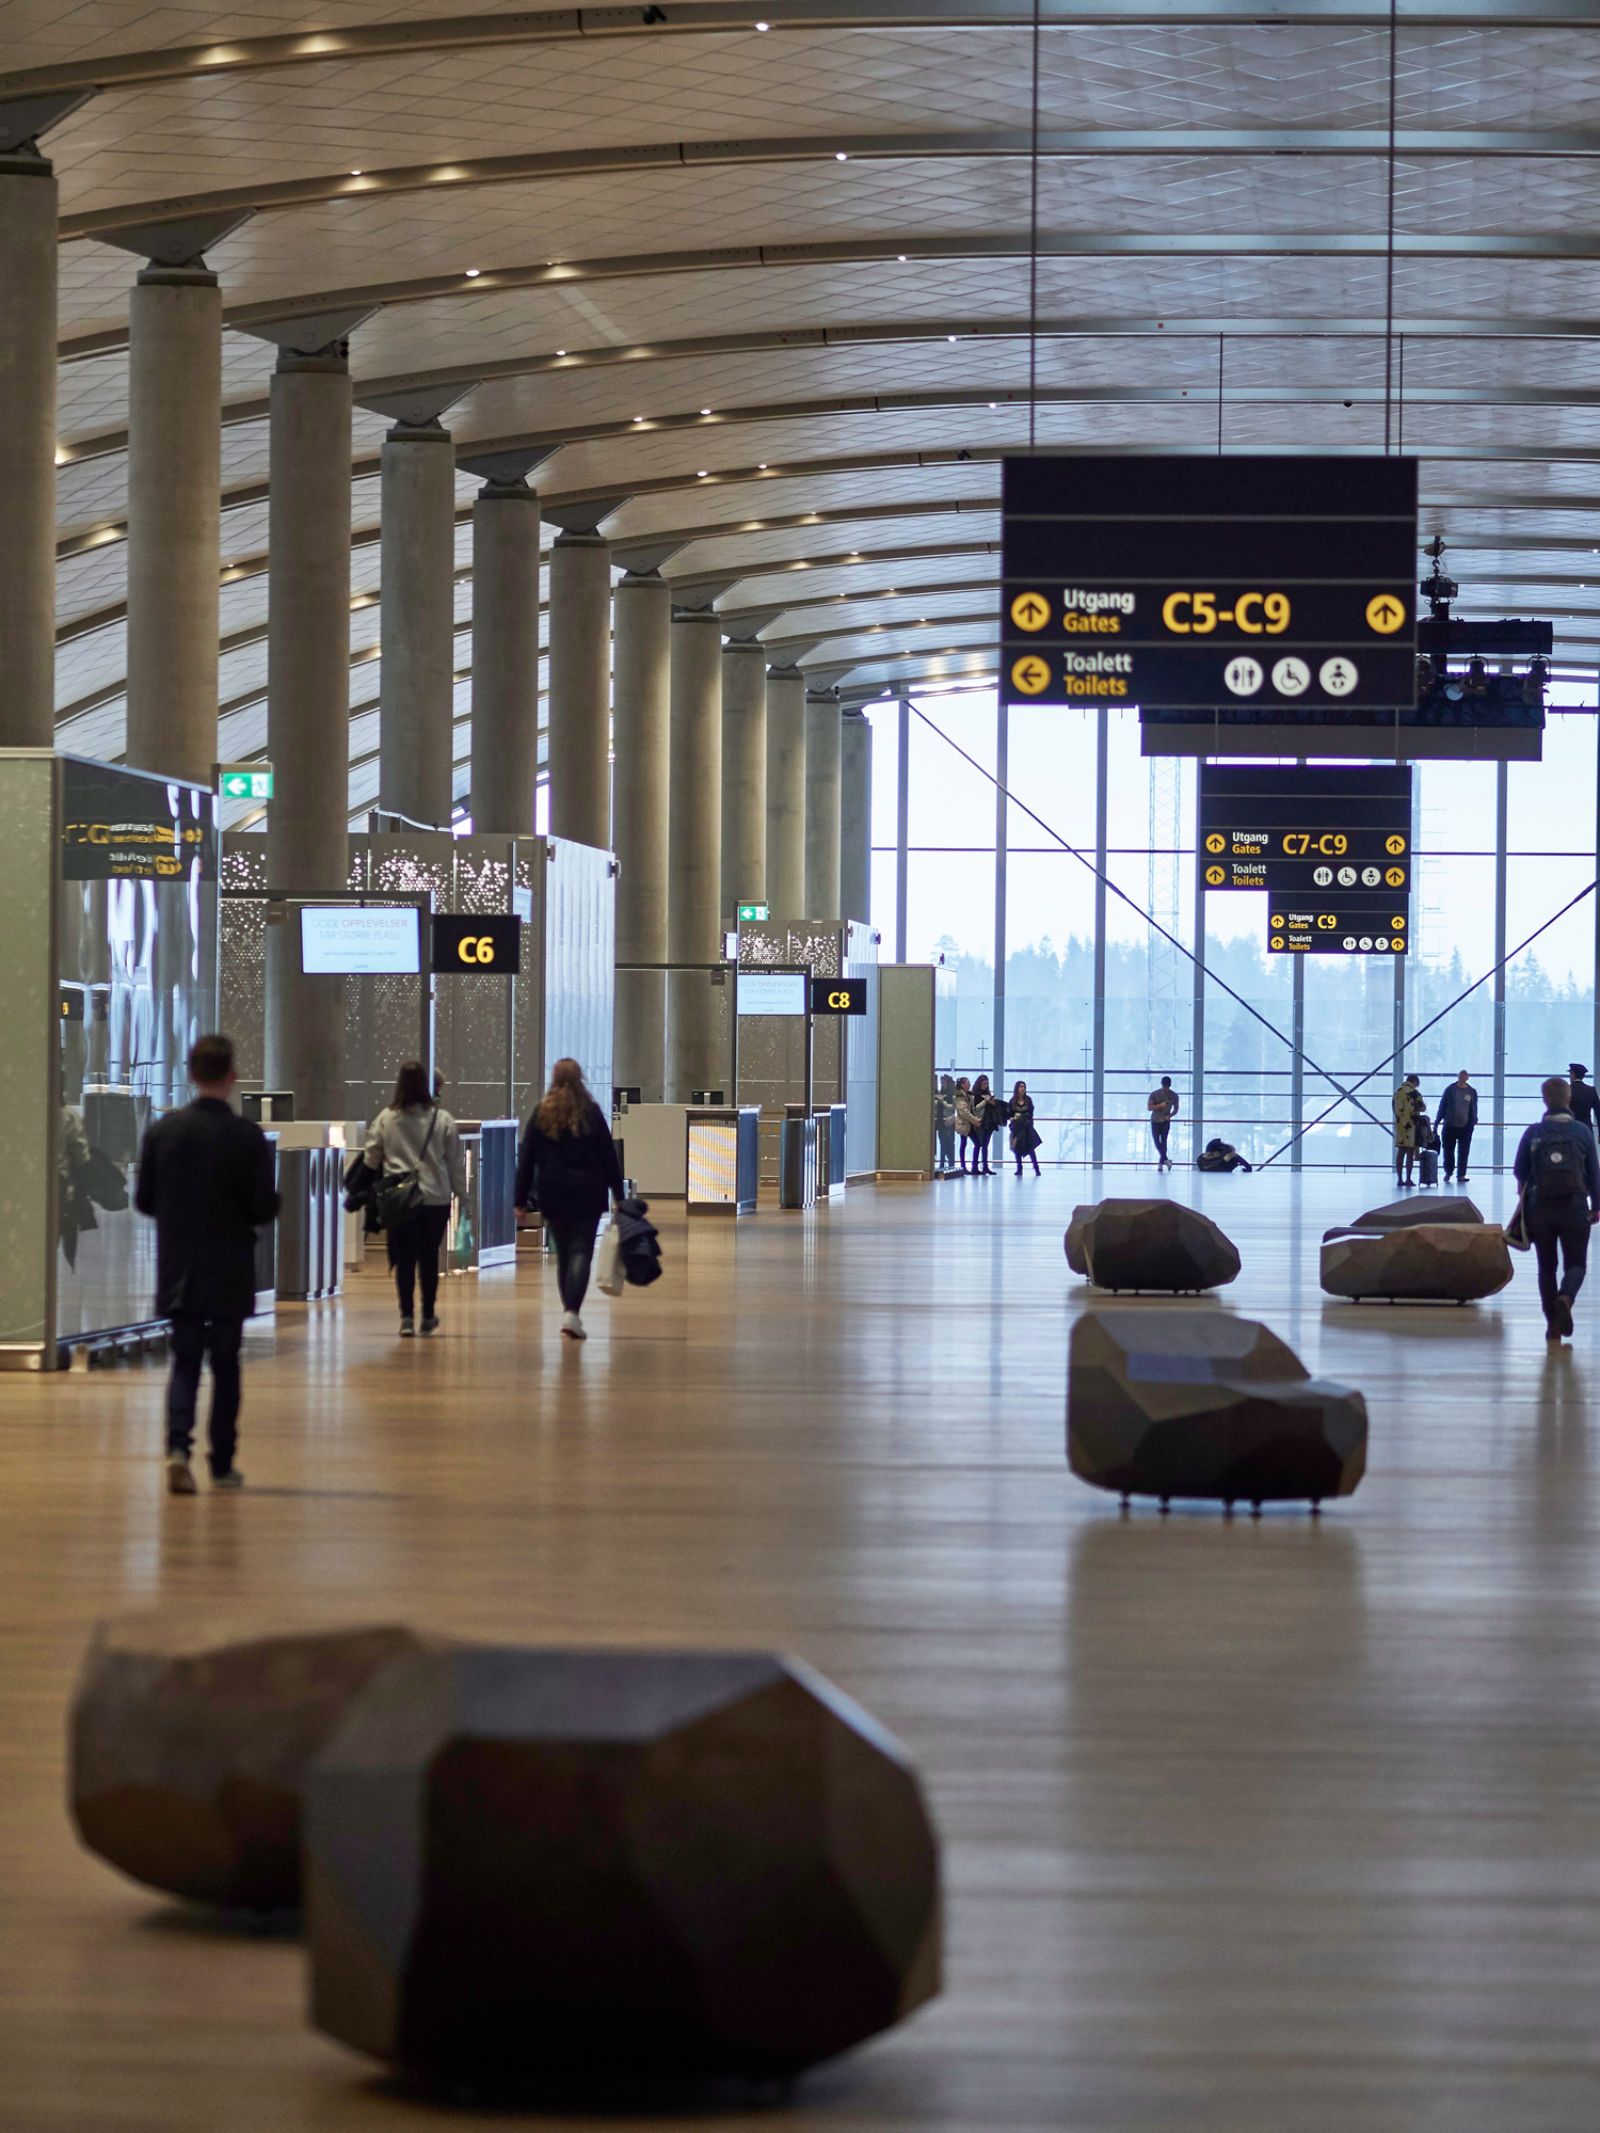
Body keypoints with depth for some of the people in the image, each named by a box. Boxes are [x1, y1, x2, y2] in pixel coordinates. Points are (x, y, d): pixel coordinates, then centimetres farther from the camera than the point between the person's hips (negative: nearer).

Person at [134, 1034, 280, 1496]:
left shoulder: (163, 1130, -4)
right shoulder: (248, 1136, -11)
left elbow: (144, 1200, 0)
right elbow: (265, 1207, -13)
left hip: (178, 1271, 2)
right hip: (229, 1274, -2)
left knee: (184, 1361, 6)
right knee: (225, 1364, 11)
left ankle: (178, 1445, -16)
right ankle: (222, 1463, 15)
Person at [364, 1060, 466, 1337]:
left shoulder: (385, 1119, -3)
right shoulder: (442, 1119, -4)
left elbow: (371, 1159, 4)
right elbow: (455, 1161, 1)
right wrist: (462, 1194, 10)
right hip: (436, 1198, 0)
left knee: (404, 1259, 4)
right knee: (429, 1257, 12)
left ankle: (407, 1316, -5)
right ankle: (428, 1316, 20)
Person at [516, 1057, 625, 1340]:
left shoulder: (541, 1115, 2)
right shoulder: (591, 1113, -1)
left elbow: (526, 1160, 3)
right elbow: (609, 1157, 1)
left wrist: (521, 1200, 6)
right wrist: (618, 1195, 8)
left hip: (553, 1196, 2)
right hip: (587, 1195, -2)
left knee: (563, 1253, 13)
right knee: (581, 1252, -6)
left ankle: (569, 1310, 18)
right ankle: (572, 1312, -21)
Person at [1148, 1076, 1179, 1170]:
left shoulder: (1174, 1096, -6)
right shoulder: (1154, 1094, -13)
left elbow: (1176, 1109, 6)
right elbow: (1149, 1107, -16)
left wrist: (1170, 1115, -14)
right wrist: (1160, 1105, -31)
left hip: (1166, 1121, 0)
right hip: (1155, 1121, 0)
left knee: (1163, 1141, -7)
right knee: (1157, 1142, -7)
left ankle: (1161, 1162, -2)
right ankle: (1165, 1159, -3)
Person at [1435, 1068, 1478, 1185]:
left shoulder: (1472, 1092, 8)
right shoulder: (1450, 1090, 3)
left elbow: (1474, 1108, 14)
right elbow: (1442, 1105, 4)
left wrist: (1474, 1120, 4)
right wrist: (1437, 1121, 1)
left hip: (1466, 1127, 1)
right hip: (1450, 1126, -1)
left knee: (1463, 1152, 1)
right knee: (1448, 1150, 2)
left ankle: (1461, 1174, 6)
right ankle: (1448, 1172, 16)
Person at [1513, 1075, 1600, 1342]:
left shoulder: (1533, 1134, -4)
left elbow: (1520, 1172, 4)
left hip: (1540, 1209, 1)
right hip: (1575, 1209, -1)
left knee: (1546, 1267, 12)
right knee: (1576, 1264, 8)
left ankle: (1553, 1324, 11)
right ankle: (1565, 1298, -23)